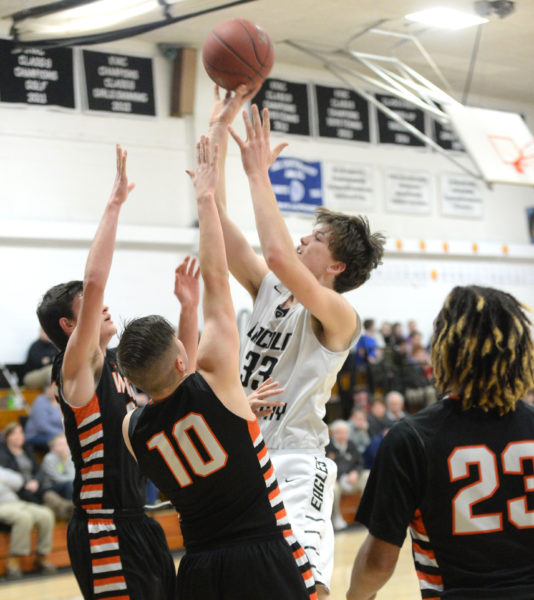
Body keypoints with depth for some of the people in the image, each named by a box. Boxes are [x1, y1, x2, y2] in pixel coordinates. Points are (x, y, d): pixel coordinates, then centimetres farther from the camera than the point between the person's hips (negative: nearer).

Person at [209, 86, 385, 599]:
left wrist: (258, 172, -23)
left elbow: (280, 256, -30)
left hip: (294, 467, -7)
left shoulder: (339, 316, -11)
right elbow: (217, 216, 6)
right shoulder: (267, 288, 10)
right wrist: (219, 129, 3)